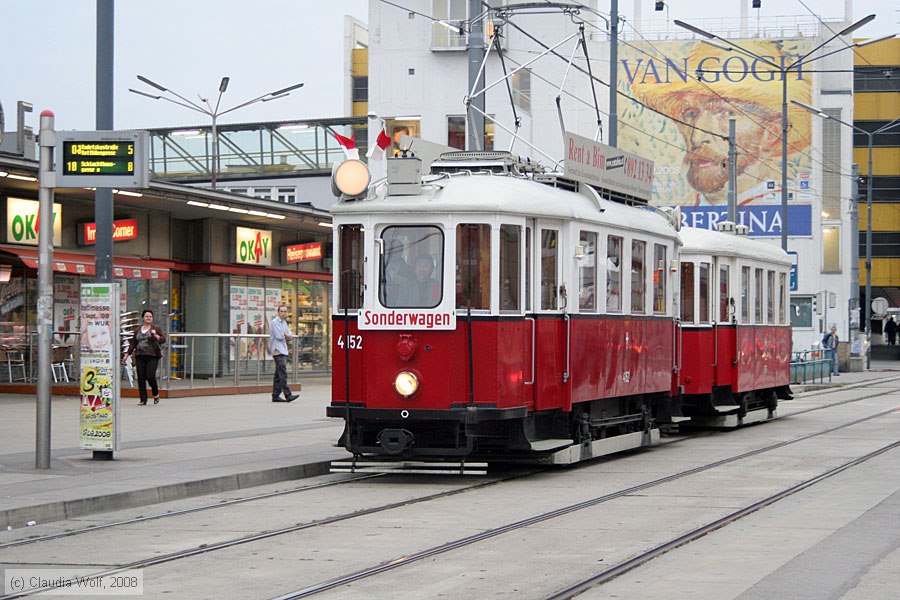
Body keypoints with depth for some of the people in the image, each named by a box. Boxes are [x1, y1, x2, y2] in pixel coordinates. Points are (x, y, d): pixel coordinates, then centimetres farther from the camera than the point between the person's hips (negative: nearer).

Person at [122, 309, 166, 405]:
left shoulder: (156, 328, 4)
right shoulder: (137, 330, 15)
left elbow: (163, 340, -2)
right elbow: (133, 343, 20)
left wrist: (155, 335, -18)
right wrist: (127, 354, 16)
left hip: (152, 356, -4)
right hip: (140, 356, 4)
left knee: (150, 376, -12)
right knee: (141, 378, -1)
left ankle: (156, 395, 14)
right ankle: (143, 400, 5)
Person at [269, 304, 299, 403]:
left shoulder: (284, 322, 19)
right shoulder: (274, 322, -8)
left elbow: (291, 336, 14)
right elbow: (279, 336, -16)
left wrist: (286, 335, -6)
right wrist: (286, 335, 3)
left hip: (283, 350, 9)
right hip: (278, 350, -9)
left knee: (279, 374, 9)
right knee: (283, 373, -15)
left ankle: (275, 395, 12)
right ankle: (288, 395, -21)